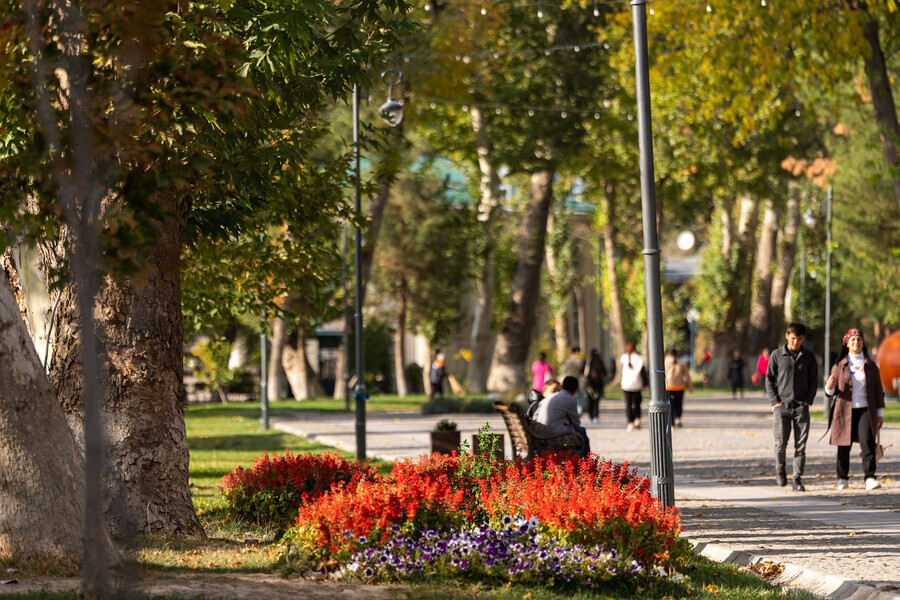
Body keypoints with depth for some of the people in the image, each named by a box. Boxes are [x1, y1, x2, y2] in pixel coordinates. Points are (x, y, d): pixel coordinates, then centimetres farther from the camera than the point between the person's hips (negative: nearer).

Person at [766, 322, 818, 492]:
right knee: (781, 443, -5)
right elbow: (769, 379, 6)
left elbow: (814, 381, 11)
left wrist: (808, 401, -2)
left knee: (800, 445, -2)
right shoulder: (777, 355, 3)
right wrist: (775, 401, -4)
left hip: (801, 407, 1)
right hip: (781, 406, -1)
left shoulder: (809, 357, 6)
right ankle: (780, 469, 22)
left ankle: (797, 478, 2)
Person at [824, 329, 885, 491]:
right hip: (844, 411, 0)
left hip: (865, 410, 0)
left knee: (868, 442, -15)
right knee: (844, 446, 2)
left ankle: (870, 478, -18)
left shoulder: (870, 365, 8)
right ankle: (843, 479, 15)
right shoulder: (839, 366, 4)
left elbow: (878, 389, 13)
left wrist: (880, 413, 11)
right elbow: (830, 392, 5)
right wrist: (829, 387, -20)